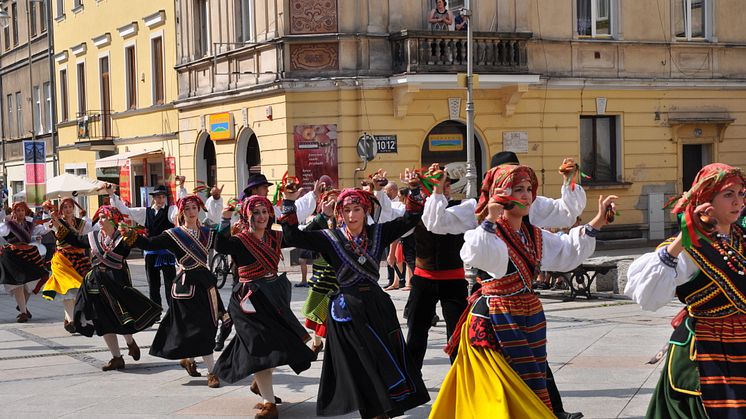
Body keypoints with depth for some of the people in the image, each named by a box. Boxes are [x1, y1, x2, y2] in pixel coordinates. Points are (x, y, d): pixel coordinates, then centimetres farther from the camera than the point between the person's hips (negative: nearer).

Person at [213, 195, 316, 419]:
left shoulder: (274, 238, 7)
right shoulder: (240, 241, -12)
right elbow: (220, 246, -31)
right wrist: (226, 221, -40)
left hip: (275, 295, 7)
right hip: (251, 298, -7)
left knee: (277, 341, 17)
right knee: (262, 346, -9)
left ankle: (260, 383, 43)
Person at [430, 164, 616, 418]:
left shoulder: (534, 235, 11)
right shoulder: (490, 233, -14)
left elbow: (568, 251, 17)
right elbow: (477, 257, -35)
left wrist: (598, 221, 10)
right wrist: (490, 220, -46)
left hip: (531, 316, 8)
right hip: (498, 320, -8)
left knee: (536, 385, 11)